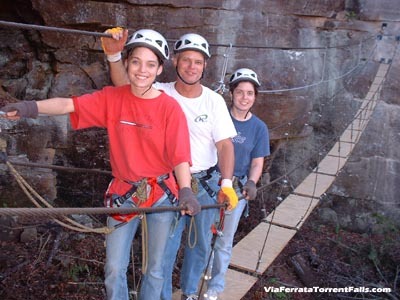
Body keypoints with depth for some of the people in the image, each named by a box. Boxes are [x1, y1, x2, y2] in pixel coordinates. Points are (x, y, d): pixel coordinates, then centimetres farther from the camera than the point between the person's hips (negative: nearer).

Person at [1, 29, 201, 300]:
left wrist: (185, 190, -33)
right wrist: (32, 107, -34)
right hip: (123, 192, 2)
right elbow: (69, 104, -16)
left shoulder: (170, 107, -12)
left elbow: (180, 155, -17)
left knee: (155, 267, 15)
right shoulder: (112, 98, -5)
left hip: (161, 193, -1)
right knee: (114, 269, 9)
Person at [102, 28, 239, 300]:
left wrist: (226, 183, -21)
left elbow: (225, 145, -8)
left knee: (200, 245, 18)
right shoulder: (161, 93, -7)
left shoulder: (214, 101, -5)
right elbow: (124, 84, -22)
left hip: (207, 183, 2)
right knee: (165, 247, 7)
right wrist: (114, 54, -41)